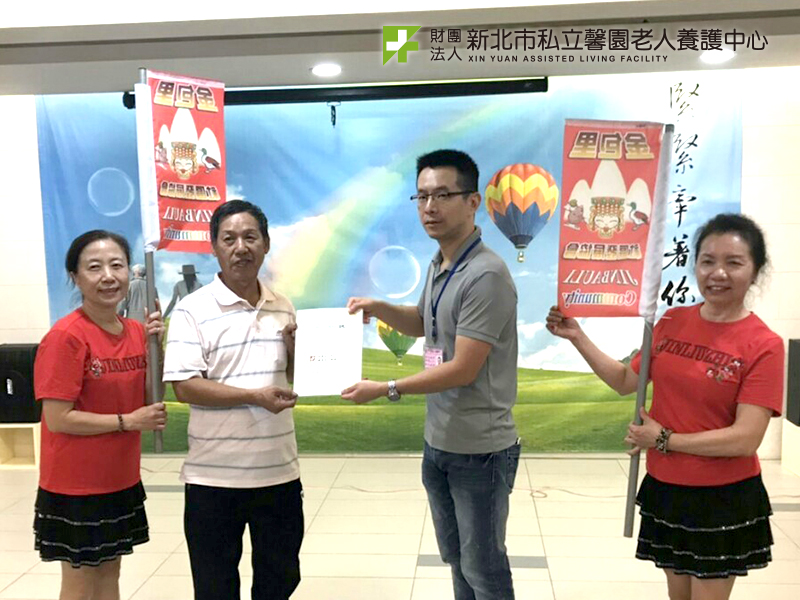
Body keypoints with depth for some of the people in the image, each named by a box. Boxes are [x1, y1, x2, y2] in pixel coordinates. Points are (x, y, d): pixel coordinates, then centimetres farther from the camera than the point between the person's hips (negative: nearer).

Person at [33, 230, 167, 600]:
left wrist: (155, 345, -8)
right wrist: (128, 421, -16)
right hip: (76, 486, -6)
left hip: (122, 480, 6)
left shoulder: (136, 331, 0)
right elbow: (58, 419, -20)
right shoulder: (65, 337, -19)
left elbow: (147, 400, 6)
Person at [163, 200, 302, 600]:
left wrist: (296, 349, -5)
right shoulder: (193, 310, -10)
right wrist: (254, 396, -22)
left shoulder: (283, 308, 7)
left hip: (279, 471, 5)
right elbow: (184, 386, -17)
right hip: (214, 476, -4)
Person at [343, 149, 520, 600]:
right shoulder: (438, 267, 6)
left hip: (480, 450, -9)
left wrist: (387, 390, -16)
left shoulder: (486, 275, -22)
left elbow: (463, 369, -23)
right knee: (456, 560, 22)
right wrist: (379, 309, 5)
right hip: (439, 444, 9)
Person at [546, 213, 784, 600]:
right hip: (665, 488, 5)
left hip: (723, 499, -5)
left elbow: (746, 438, -21)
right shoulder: (673, 322, -1)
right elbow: (626, 381, 8)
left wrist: (664, 440, -16)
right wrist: (577, 337, -1)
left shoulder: (763, 345, -16)